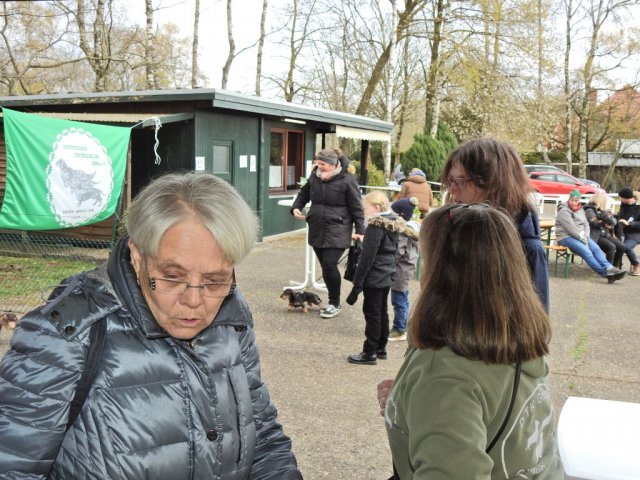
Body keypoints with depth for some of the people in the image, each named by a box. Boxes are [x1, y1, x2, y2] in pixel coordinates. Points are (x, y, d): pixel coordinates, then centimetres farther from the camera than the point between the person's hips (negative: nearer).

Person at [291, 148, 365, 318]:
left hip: (337, 232, -6)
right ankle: (333, 302, 25)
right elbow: (303, 194, 23)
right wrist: (296, 207, 4)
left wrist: (360, 231, -9)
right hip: (317, 230, 6)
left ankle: (335, 304, 6)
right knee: (325, 267, 11)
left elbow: (356, 207, -6)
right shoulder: (314, 177, 7)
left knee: (330, 266, -13)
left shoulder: (346, 180, -9)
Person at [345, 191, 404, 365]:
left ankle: (369, 353, 4)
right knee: (382, 312, 16)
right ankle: (381, 348, 26)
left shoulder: (375, 226, -18)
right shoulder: (393, 225, 8)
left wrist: (357, 283, -18)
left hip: (374, 278, -9)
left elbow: (367, 257, -20)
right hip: (387, 275, 9)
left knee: (372, 313, -2)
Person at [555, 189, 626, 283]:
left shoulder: (580, 210, 16)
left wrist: (586, 236, -5)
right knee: (586, 252, -26)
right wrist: (582, 238, -16)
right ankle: (604, 273, -30)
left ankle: (609, 269, -30)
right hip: (566, 237, -7)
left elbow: (586, 224, 13)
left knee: (596, 248, -18)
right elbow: (571, 228, -17)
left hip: (581, 236, 7)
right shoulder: (564, 211, -10)